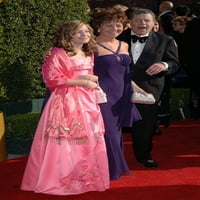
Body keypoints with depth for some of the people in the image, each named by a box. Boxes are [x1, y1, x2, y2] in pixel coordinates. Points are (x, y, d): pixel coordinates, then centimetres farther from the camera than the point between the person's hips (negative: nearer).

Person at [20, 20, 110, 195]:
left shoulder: (88, 55, 14)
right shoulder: (58, 53, -9)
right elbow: (51, 78, -16)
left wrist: (92, 81, 2)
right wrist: (80, 81, -17)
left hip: (86, 101, 7)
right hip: (66, 101, -7)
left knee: (88, 141, 8)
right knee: (65, 143, -5)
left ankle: (85, 177, 19)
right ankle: (60, 179, 5)